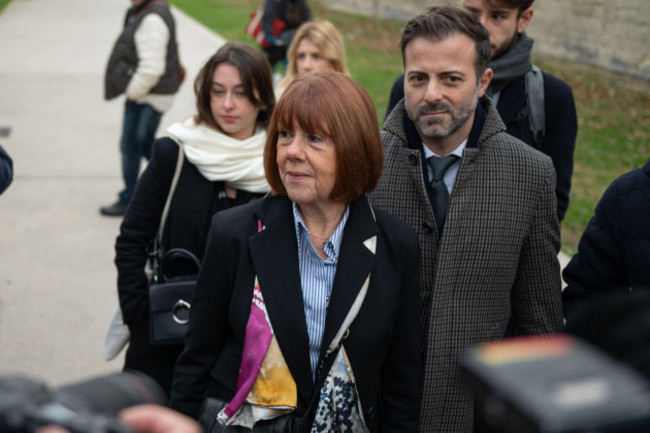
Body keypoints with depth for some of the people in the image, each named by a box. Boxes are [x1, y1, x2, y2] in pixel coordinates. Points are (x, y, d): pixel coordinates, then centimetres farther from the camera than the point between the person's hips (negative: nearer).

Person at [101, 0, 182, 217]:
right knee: (145, 146, 17)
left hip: (147, 98, -10)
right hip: (141, 95, 10)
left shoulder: (152, 20, -22)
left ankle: (128, 201, 12)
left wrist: (133, 91, -15)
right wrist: (133, 91, 15)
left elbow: (151, 67, -27)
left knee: (131, 147, 0)